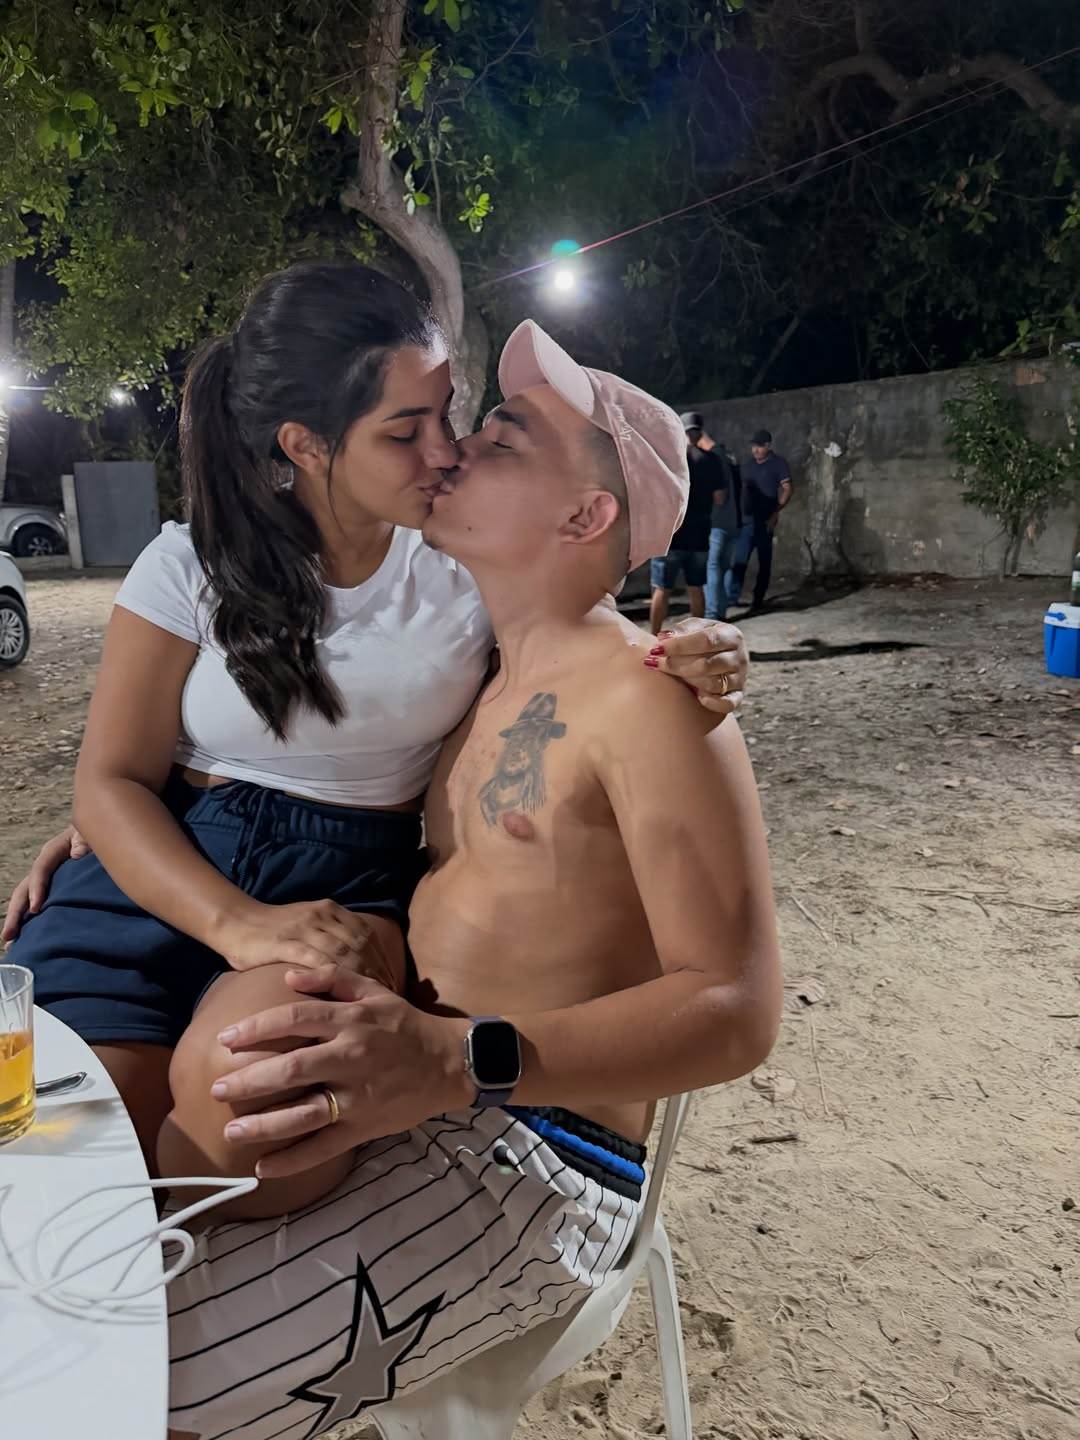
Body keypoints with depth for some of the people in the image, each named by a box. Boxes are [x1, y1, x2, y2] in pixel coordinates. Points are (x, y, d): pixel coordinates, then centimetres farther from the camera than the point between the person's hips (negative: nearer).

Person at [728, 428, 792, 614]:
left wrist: (775, 514, -15)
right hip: (746, 519, 5)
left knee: (764, 561, 2)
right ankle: (732, 596, 3)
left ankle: (758, 601, 8)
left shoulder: (779, 463, -3)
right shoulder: (749, 464, 13)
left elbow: (787, 490, -7)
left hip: (765, 521, -5)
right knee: (739, 559, 0)